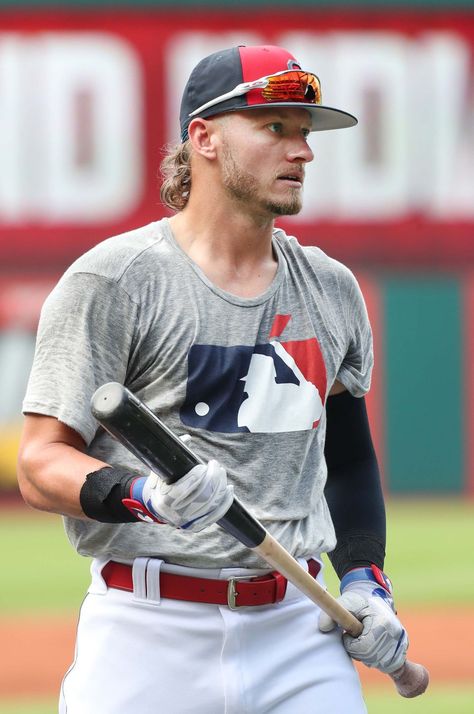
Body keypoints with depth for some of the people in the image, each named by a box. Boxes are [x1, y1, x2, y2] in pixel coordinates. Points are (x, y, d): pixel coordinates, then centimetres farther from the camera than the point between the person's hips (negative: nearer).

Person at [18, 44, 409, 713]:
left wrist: (366, 577, 12)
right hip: (149, 634, -5)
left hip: (299, 629, 5)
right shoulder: (112, 281, -5)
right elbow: (41, 466, -8)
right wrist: (145, 495, -25)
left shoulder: (333, 289, 14)